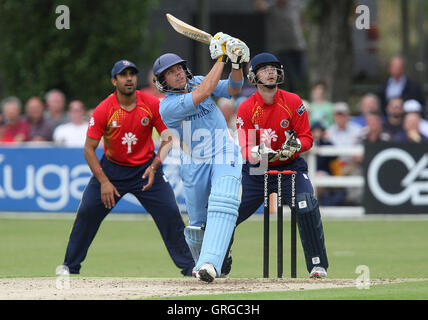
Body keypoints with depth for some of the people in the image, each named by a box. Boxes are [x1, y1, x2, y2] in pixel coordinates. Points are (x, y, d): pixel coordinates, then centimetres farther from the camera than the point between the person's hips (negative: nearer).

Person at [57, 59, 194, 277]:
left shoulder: (152, 105, -12)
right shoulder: (104, 110, -16)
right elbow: (89, 149, -12)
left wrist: (154, 167, -20)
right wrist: (104, 181, -20)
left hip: (146, 167, 0)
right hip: (112, 168, 0)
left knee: (170, 213, -10)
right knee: (87, 211, -8)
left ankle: (188, 266, 0)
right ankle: (70, 265, 8)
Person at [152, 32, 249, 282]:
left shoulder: (197, 82, 7)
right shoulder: (167, 107, -12)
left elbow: (233, 89, 1)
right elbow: (202, 94, -24)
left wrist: (237, 66, -19)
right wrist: (221, 59, -19)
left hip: (225, 155, 2)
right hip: (194, 165, -1)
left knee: (223, 205, -24)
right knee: (198, 223, 3)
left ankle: (210, 263, -37)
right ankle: (201, 262, 32)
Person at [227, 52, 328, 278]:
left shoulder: (293, 102, -8)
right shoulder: (246, 108, -8)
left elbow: (307, 138, -7)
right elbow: (245, 148, -11)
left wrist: (295, 146, -30)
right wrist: (256, 154, -34)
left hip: (291, 168, -1)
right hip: (255, 171, 1)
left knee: (307, 207, -25)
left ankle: (318, 265, -13)